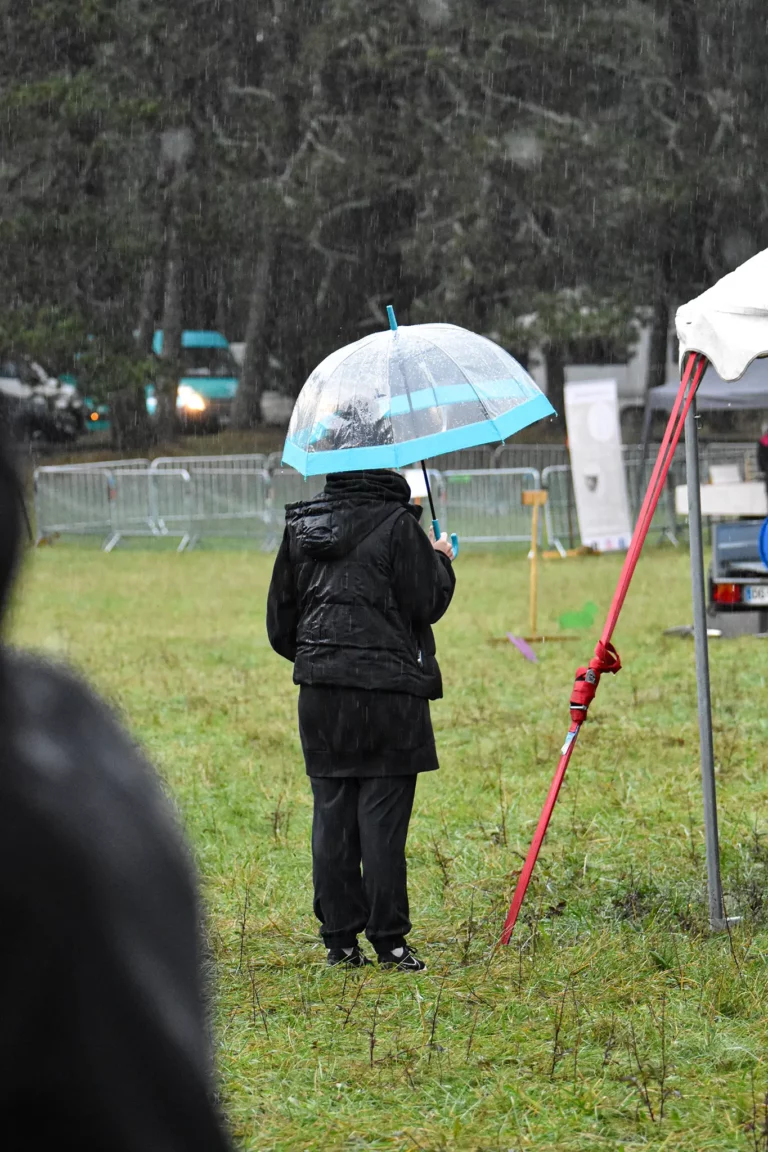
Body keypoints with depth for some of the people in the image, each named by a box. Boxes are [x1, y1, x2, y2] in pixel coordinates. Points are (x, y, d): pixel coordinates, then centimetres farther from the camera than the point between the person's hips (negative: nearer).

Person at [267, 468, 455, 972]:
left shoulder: (302, 525, 7)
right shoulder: (396, 523, -10)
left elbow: (280, 615, 12)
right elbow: (426, 604, -7)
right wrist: (442, 563, 12)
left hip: (320, 691, 5)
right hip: (387, 687, -5)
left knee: (331, 812, 8)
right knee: (383, 815, -2)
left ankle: (340, 938, 10)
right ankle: (388, 940, 0)